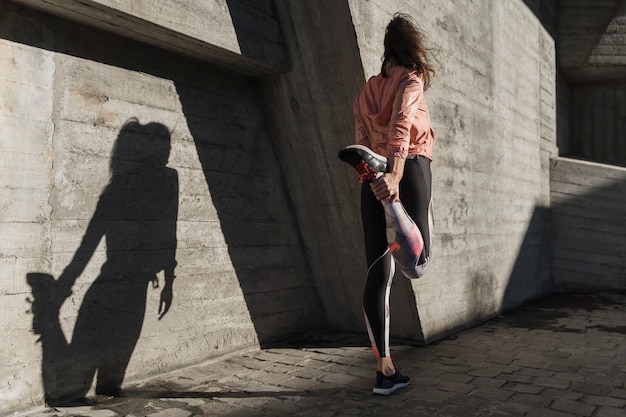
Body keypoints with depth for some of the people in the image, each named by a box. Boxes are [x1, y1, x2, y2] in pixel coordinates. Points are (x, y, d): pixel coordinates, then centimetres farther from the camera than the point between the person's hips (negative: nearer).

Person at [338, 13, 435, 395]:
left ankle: (385, 370, 5)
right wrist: (394, 174, -28)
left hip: (375, 181, 6)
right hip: (409, 168, -6)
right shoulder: (411, 79, 6)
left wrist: (374, 179, 12)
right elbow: (401, 124, -14)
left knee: (378, 276, 2)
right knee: (417, 262, -12)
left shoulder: (368, 89, 23)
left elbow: (363, 137, 14)